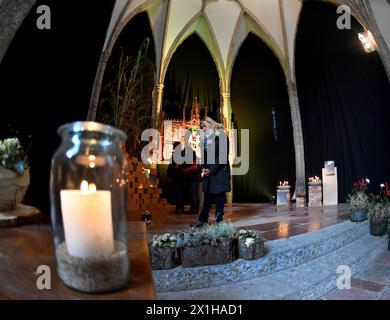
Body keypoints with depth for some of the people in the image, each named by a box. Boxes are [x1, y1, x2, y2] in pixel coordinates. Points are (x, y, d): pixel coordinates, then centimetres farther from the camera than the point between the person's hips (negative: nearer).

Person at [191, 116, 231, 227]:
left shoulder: (221, 136, -6)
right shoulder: (206, 138, 15)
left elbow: (223, 156, -13)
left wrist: (212, 170, -15)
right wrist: (204, 168, 0)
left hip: (219, 171, -6)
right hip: (208, 172, 6)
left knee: (219, 196, 0)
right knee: (207, 197, 10)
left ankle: (219, 221, 8)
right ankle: (203, 220, 17)